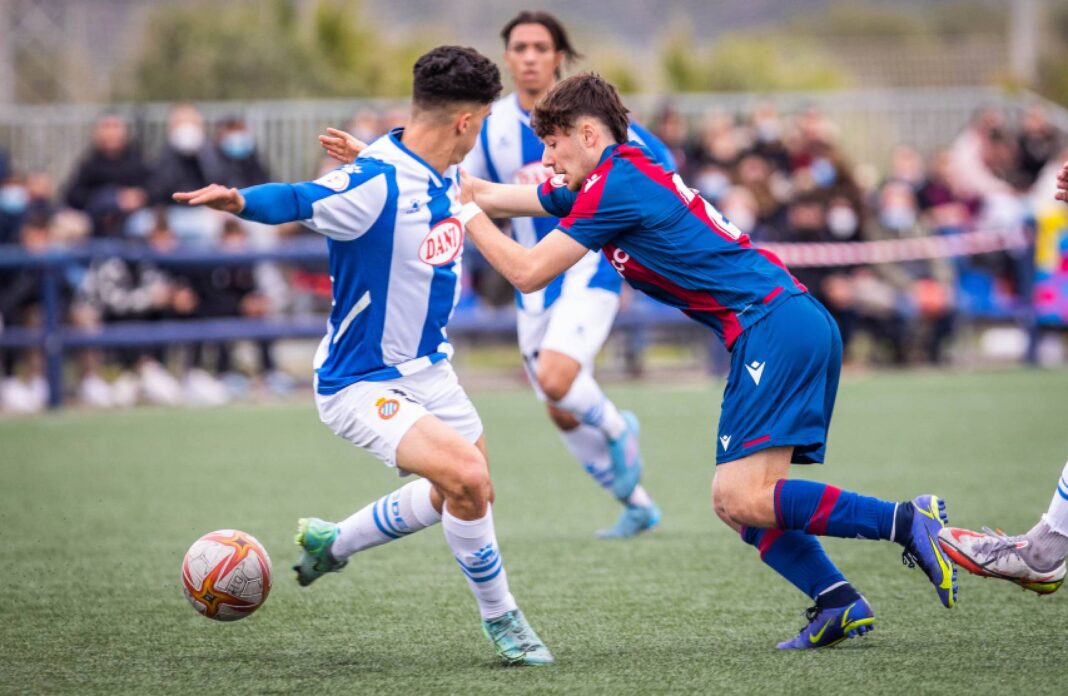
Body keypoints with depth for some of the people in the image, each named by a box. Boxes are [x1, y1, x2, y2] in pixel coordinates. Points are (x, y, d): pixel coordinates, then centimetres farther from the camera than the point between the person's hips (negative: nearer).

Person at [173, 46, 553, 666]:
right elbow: (296, 200, -39)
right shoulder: (372, 185, -28)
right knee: (467, 477, -26)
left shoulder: (446, 177, -1)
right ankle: (500, 619, -4)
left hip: (428, 369, 9)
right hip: (362, 384, -9)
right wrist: (239, 200, -57)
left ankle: (332, 543, 42)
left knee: (466, 493, 22)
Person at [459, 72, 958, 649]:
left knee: (743, 501, -17)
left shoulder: (615, 184, -7)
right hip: (796, 323, 10)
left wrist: (467, 213, 5)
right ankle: (838, 602, -6)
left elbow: (528, 274, -6)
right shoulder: (611, 179, 21)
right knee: (734, 502, 7)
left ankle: (906, 521, -22)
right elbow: (494, 196, 31)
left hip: (773, 325, -10)